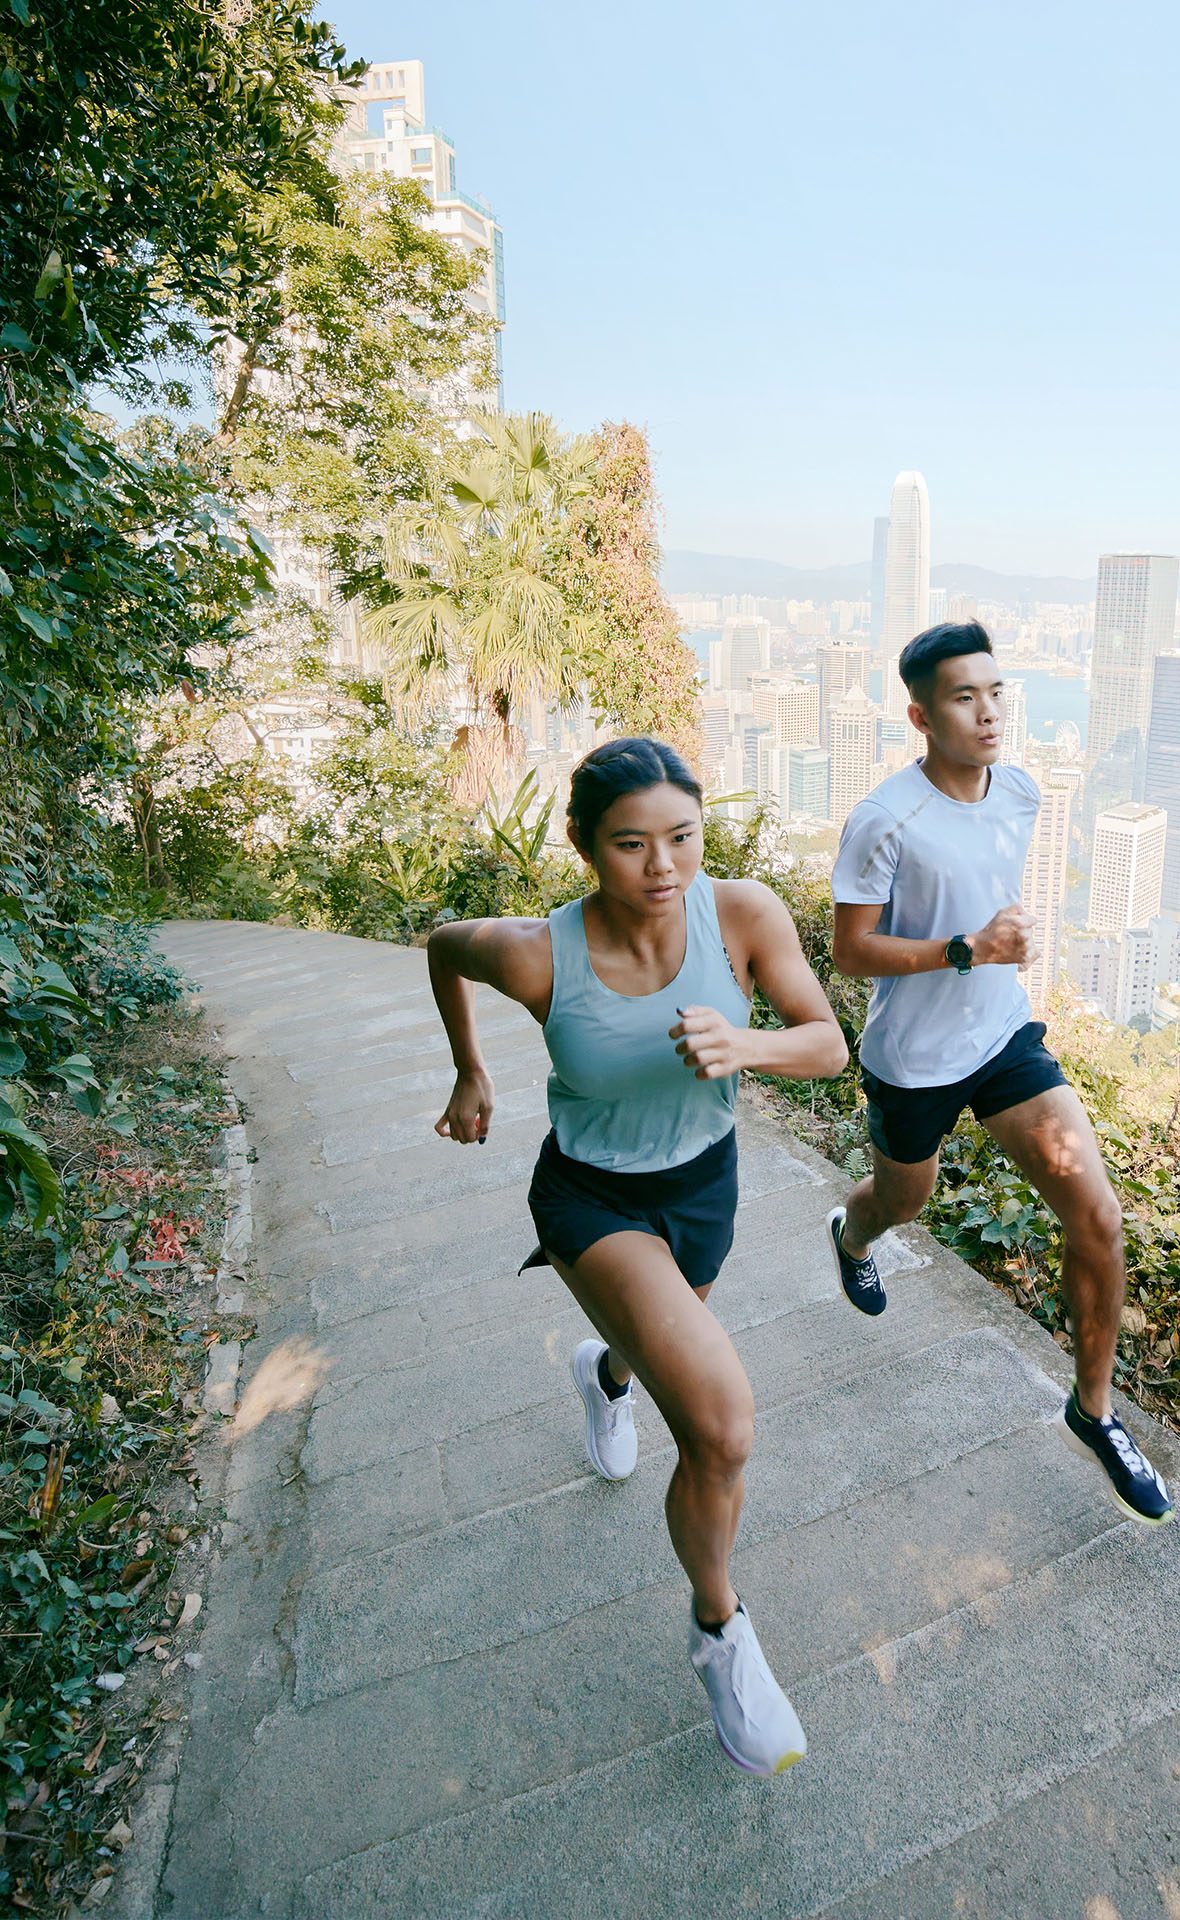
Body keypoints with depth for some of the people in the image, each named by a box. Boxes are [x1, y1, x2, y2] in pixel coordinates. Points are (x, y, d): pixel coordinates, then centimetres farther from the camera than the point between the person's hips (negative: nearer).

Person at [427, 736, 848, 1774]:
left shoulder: (744, 912, -25)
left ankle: (607, 1372, 71)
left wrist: (746, 1044, -38)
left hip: (703, 1179, 4)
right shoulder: (539, 956, -28)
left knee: (666, 1348, 32)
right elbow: (443, 943, -6)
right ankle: (721, 1630, 12)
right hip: (591, 1193, -3)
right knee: (723, 1427, -19)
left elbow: (830, 1045, -17)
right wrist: (470, 1073, 2)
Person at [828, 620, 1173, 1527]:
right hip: (912, 1059, -4)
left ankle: (1093, 1410, 17)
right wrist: (967, 949, -27)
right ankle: (850, 1237, 61)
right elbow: (848, 952, -18)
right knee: (903, 1201, 20)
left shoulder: (1023, 793, -2)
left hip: (1007, 1036, 4)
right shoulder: (884, 821, -21)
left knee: (1099, 1220, -6)